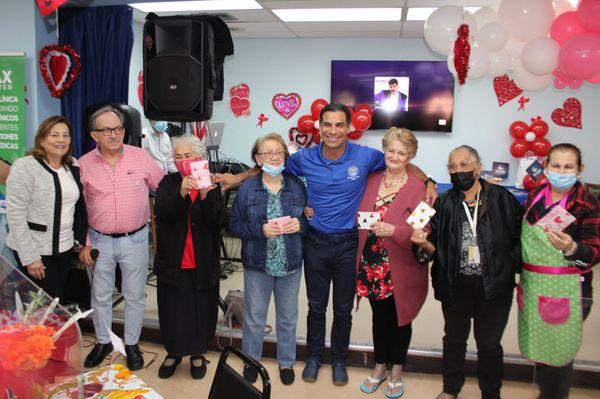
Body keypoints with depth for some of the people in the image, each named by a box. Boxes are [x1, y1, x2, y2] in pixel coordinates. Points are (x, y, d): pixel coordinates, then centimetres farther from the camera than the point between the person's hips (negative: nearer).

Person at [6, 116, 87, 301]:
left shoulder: (74, 167, 5)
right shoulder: (24, 167, -13)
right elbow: (15, 215, -16)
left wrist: (83, 241, 9)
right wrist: (30, 256, -17)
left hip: (65, 247, 6)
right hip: (36, 250, -5)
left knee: (59, 301, 13)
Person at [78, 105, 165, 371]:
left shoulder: (140, 156, -5)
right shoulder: (84, 164, -3)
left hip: (135, 239, -1)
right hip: (100, 240, 1)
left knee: (135, 296, 11)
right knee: (100, 296, 15)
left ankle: (132, 344, 30)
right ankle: (103, 342, 36)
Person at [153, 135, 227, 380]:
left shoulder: (212, 184, -1)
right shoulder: (169, 183, 0)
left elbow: (221, 220, -12)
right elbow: (161, 213, -17)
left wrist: (205, 195, -28)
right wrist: (181, 192, -33)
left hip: (203, 263, 0)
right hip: (172, 261, 0)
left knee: (201, 309, 10)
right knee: (173, 309, 10)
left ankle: (197, 353, 32)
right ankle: (174, 352, 33)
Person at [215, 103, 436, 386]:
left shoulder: (365, 156, -10)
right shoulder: (305, 159, -7)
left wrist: (427, 182, -11)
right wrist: (238, 178, 2)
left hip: (348, 244, 0)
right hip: (316, 243, 1)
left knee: (343, 309, 14)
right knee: (316, 306, 15)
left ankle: (339, 359, 36)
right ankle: (313, 357, 37)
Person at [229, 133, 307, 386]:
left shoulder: (297, 186, -1)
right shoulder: (247, 189, -6)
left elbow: (310, 219, 6)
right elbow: (234, 225, -6)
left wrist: (299, 224, -15)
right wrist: (261, 230, -21)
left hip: (290, 264, 2)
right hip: (257, 263, -1)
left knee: (288, 318, 16)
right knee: (254, 318, 13)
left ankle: (286, 362, 37)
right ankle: (251, 360, 36)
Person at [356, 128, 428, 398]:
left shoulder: (418, 188, -10)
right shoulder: (372, 180, 5)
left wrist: (393, 230, -28)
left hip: (401, 270, -3)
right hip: (372, 265, 4)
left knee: (399, 318, 14)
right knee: (379, 316, 18)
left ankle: (396, 370, 35)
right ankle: (379, 368, 37)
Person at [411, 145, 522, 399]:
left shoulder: (503, 199, -6)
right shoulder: (443, 204, -1)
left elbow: (519, 238, -1)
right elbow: (436, 248, -1)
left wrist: (511, 267, -11)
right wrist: (424, 243, -21)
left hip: (494, 286, -1)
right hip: (455, 285, 2)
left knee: (489, 344, 15)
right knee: (454, 339, 19)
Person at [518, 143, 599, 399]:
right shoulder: (535, 197, 5)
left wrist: (571, 248, -33)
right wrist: (522, 278, 14)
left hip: (565, 291, -5)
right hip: (533, 286, 5)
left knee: (558, 350, 4)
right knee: (537, 345, 16)